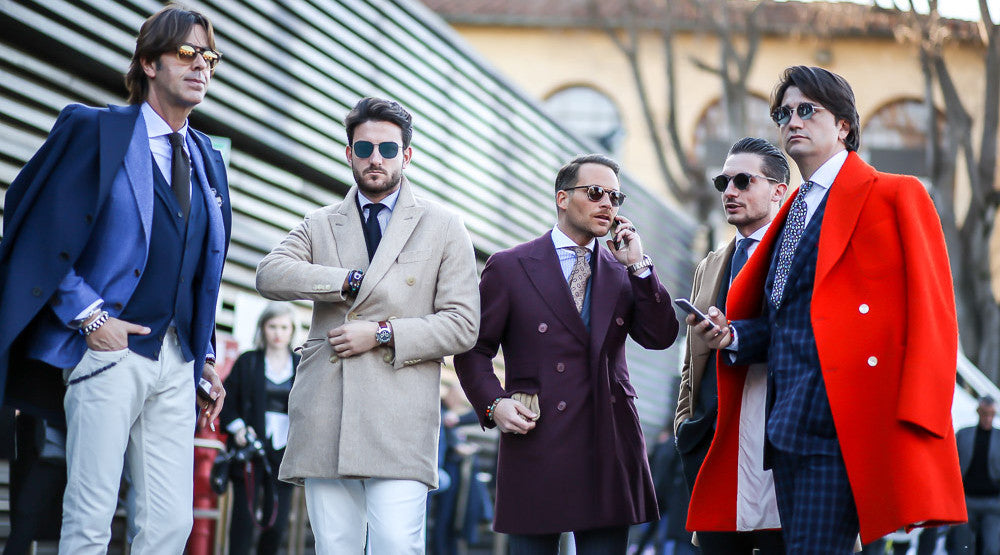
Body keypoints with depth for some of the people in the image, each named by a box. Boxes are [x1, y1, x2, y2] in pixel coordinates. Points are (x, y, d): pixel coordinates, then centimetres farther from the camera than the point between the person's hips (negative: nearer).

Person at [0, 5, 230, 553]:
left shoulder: (208, 159, 19)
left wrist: (206, 357, 14)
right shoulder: (95, 129, 0)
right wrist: (89, 317, -11)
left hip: (176, 360, 6)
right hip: (110, 347, -6)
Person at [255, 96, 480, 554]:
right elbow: (269, 275, -2)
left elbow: (462, 325, 3)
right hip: (324, 417, 3)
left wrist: (383, 333, -8)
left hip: (399, 420, -3)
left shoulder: (443, 229, 11)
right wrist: (350, 281, -10)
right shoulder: (319, 225, 18)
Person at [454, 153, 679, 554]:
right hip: (537, 442, -3)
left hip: (610, 446, 3)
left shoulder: (623, 273, 14)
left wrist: (638, 266, -4)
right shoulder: (509, 268, 3)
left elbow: (660, 337, 2)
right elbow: (473, 350, 4)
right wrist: (494, 404, -11)